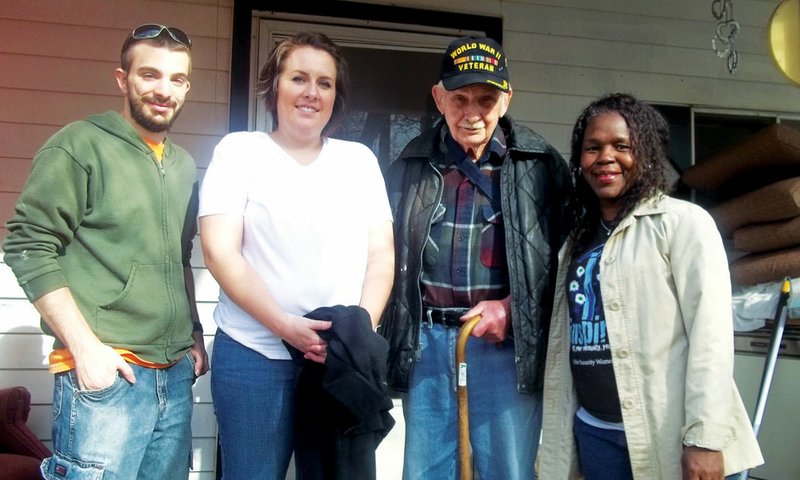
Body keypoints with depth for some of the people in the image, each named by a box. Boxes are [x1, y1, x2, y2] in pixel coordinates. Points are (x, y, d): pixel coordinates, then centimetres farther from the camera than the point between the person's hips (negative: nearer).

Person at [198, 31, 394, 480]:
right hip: (254, 355, -2)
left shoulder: (360, 160, 10)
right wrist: (285, 326, -16)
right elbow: (221, 253, -7)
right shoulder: (240, 150, 1)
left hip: (344, 358, 3)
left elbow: (381, 255, 7)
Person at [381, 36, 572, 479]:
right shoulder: (410, 165, 7)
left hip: (506, 342, -2)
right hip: (427, 341, 2)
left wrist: (512, 308, -10)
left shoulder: (539, 165, 0)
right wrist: (392, 338, 4)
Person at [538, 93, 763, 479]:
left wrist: (705, 439, -19)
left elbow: (710, 334, -13)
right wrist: (556, 447, 11)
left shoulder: (683, 222, -6)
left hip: (668, 435, -5)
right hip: (594, 433, 6)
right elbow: (563, 343, 11)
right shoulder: (577, 242, 12)